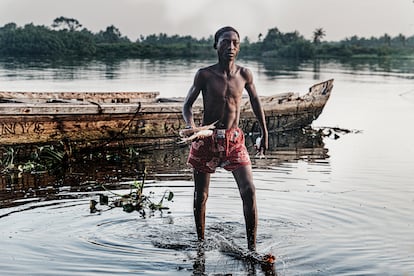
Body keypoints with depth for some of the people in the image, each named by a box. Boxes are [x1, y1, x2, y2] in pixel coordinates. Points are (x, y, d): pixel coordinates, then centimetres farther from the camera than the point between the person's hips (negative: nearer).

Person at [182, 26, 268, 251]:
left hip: (234, 141, 2)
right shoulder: (205, 75, -7)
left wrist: (264, 133, 21)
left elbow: (255, 101, 18)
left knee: (249, 190, -12)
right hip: (206, 140, -1)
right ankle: (201, 242, 27)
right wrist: (191, 127, -21)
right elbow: (187, 105, -1)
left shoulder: (244, 75, 1)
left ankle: (251, 246, -6)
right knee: (201, 195, 8)